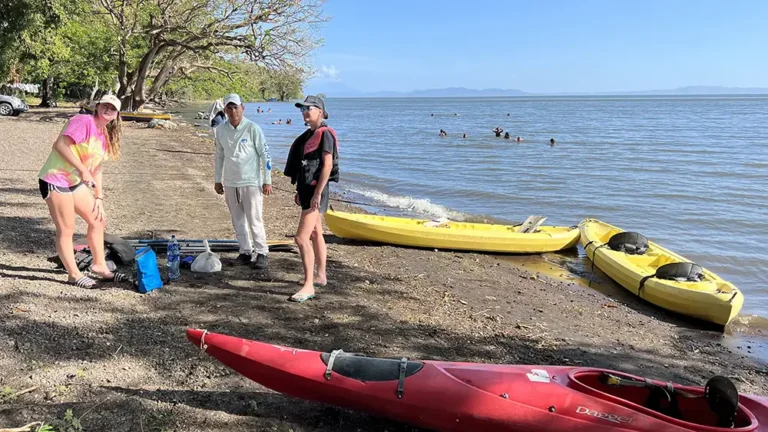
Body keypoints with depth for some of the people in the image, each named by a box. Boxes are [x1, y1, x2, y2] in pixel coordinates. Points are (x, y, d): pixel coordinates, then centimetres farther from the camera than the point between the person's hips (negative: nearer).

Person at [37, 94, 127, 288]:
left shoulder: (104, 136, 11)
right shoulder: (84, 121, -15)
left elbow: (96, 169, 15)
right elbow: (59, 145, -26)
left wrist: (99, 198, 10)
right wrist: (82, 170, -27)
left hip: (76, 182, 9)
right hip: (55, 180, -9)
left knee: (98, 220, 13)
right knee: (66, 230, -2)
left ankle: (99, 267, 25)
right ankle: (74, 274, 12)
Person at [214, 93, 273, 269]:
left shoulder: (252, 128, -9)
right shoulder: (221, 130, 5)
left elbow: (265, 154, -7)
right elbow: (219, 156, 15)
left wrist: (267, 181, -9)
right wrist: (218, 180, 16)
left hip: (251, 182, -5)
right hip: (230, 183, 5)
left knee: (254, 220, -4)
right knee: (238, 221, 11)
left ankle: (261, 253, 7)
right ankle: (245, 252, 22)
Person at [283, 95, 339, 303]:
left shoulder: (325, 134, -14)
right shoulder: (310, 134, 15)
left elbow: (327, 165, -21)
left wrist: (317, 193, -24)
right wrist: (300, 190, 19)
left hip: (316, 191, -10)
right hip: (307, 189, 10)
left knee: (302, 238, -14)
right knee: (315, 234, 18)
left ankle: (308, 286, -9)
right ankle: (321, 276, 30)